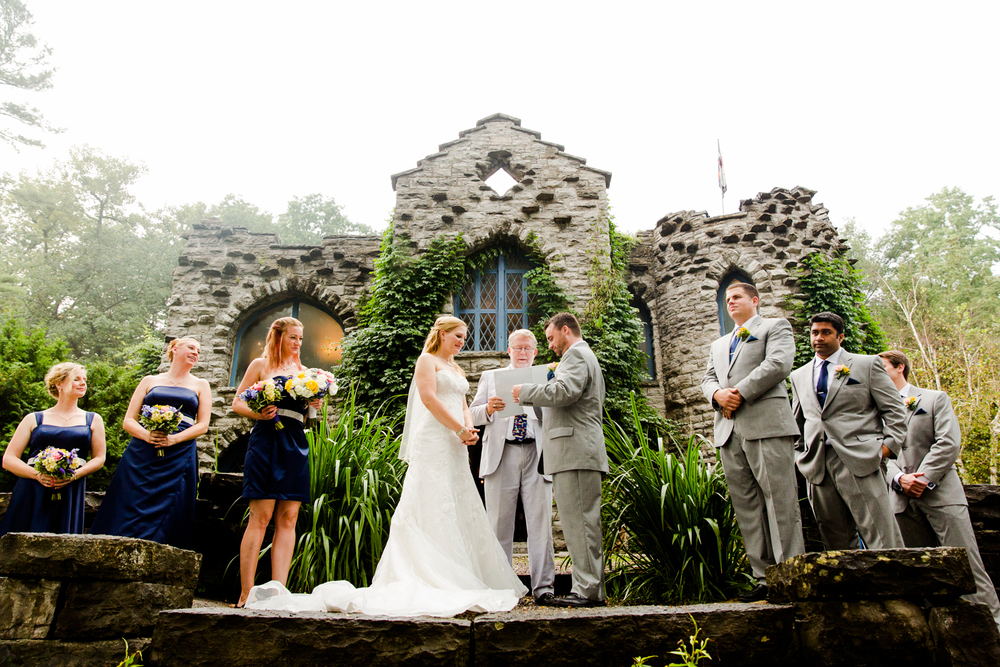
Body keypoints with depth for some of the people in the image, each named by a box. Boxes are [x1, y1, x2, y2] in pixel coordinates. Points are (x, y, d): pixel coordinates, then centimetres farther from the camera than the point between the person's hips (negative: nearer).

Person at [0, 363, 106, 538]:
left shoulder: (92, 420, 15)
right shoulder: (34, 419, 12)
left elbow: (99, 459, 10)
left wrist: (74, 475, -9)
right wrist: (38, 474, -12)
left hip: (70, 496, 1)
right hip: (31, 495, 0)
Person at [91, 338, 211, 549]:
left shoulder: (200, 385, 17)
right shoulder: (150, 381, 17)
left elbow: (202, 425, 6)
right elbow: (128, 421, 10)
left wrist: (174, 439, -12)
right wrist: (147, 435, -12)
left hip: (179, 458, 0)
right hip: (141, 457, 0)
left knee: (167, 522, -7)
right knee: (128, 516, -7)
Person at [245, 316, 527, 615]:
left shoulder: (456, 369, 25)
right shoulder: (427, 360, -1)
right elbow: (429, 399, -13)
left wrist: (470, 428, -1)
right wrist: (461, 429, -14)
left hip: (455, 448, 9)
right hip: (434, 444, -9)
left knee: (460, 509, 5)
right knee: (434, 508, -12)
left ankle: (461, 582, 7)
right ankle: (436, 582, -13)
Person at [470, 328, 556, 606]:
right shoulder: (490, 377, 20)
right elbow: (472, 416, 12)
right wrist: (488, 409, -10)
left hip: (536, 456, 0)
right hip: (501, 455, 0)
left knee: (540, 522, -5)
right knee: (499, 523, 0)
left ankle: (543, 588, -1)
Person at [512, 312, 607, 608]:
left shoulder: (577, 354, -5)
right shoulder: (585, 357, 29)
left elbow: (564, 392, -21)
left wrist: (525, 392, -9)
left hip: (576, 451, -11)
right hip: (578, 453, 11)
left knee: (579, 522, -10)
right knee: (583, 522, 10)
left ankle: (587, 590, -8)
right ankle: (592, 590, 13)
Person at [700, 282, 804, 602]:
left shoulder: (776, 326, 11)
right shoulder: (719, 344, 30)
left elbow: (778, 364, -6)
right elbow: (707, 378, 20)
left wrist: (740, 393, -11)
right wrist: (717, 394, -3)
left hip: (765, 425, -6)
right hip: (729, 431, 6)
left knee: (780, 502, -9)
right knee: (746, 506, 3)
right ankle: (766, 578, 6)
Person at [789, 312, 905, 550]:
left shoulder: (867, 365, 8)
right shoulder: (799, 376, 19)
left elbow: (894, 409, 5)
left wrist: (889, 444, -7)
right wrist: (799, 454, 16)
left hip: (859, 461, -4)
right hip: (817, 466, 4)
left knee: (882, 538, -8)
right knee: (835, 541, 6)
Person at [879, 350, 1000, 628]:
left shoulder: (935, 399, 9)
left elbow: (949, 444, -3)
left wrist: (923, 479, -12)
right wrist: (899, 479, -10)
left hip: (941, 495, -3)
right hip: (902, 501, 3)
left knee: (967, 564, -6)